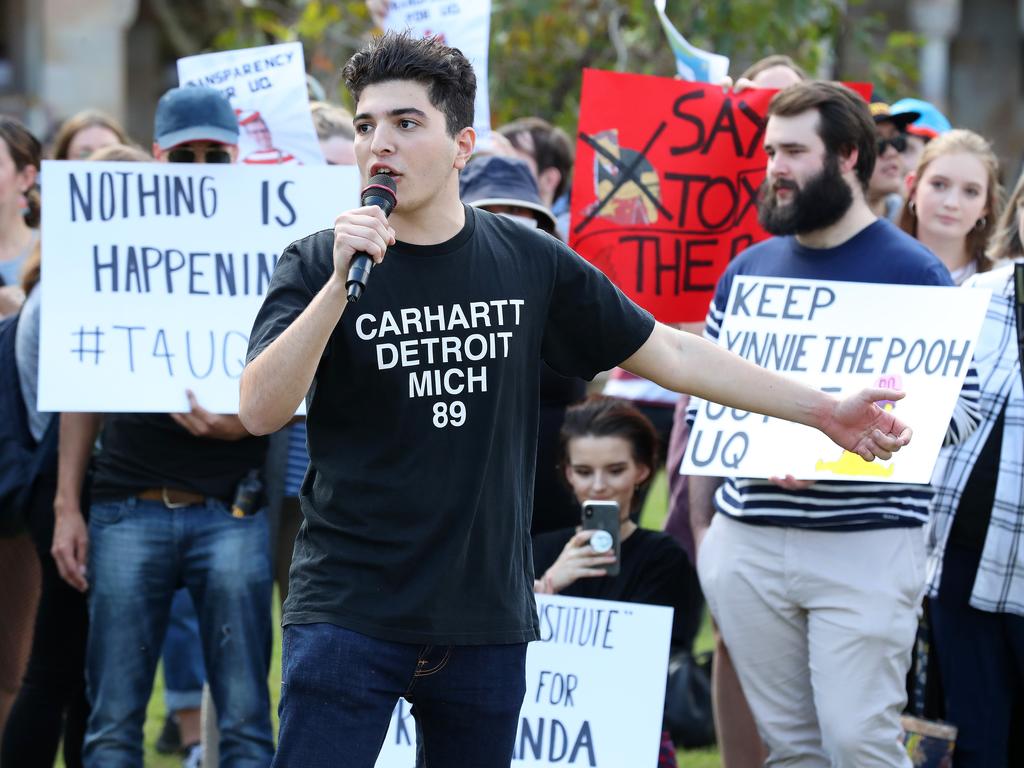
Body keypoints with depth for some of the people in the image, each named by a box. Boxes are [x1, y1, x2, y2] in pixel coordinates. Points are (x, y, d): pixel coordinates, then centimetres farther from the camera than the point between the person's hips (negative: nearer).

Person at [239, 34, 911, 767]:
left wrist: (825, 410, 11)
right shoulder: (317, 265, -3)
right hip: (350, 614, -3)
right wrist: (342, 282, -25)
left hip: (488, 617, 3)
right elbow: (261, 411, -15)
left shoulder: (527, 262, 4)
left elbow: (670, 352, 11)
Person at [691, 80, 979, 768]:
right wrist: (702, 530, 4)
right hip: (748, 547, 5)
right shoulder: (748, 270, 13)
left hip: (866, 548, -5)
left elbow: (959, 409, -7)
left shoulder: (913, 274, -3)